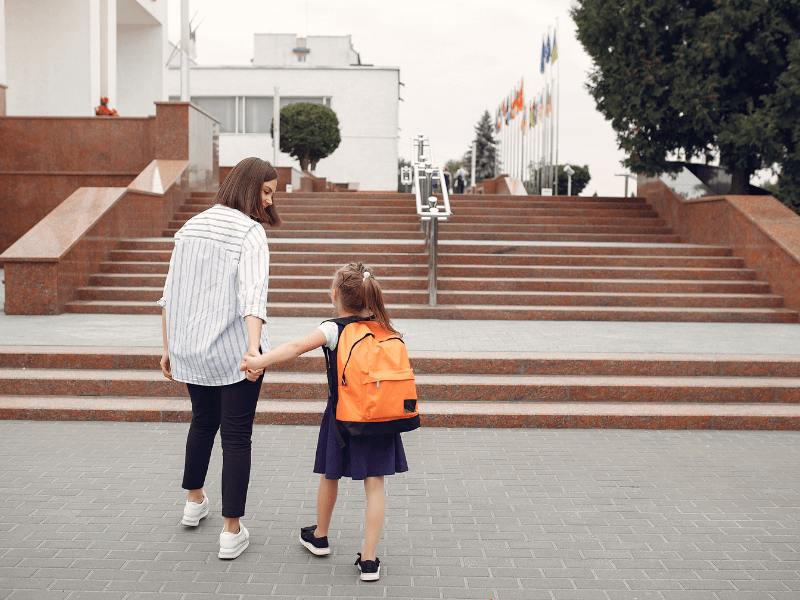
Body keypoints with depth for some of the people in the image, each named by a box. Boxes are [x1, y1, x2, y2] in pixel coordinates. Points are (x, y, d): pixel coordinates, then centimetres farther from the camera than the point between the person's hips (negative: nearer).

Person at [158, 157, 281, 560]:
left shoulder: (190, 227, 10)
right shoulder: (250, 232, -11)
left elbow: (170, 293, 11)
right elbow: (253, 293, -26)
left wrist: (168, 347, 16)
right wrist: (254, 349, -35)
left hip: (190, 349, 6)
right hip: (233, 348, -6)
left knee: (203, 421, 26)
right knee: (236, 435, 4)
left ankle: (194, 502, 43)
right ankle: (232, 532, 8)